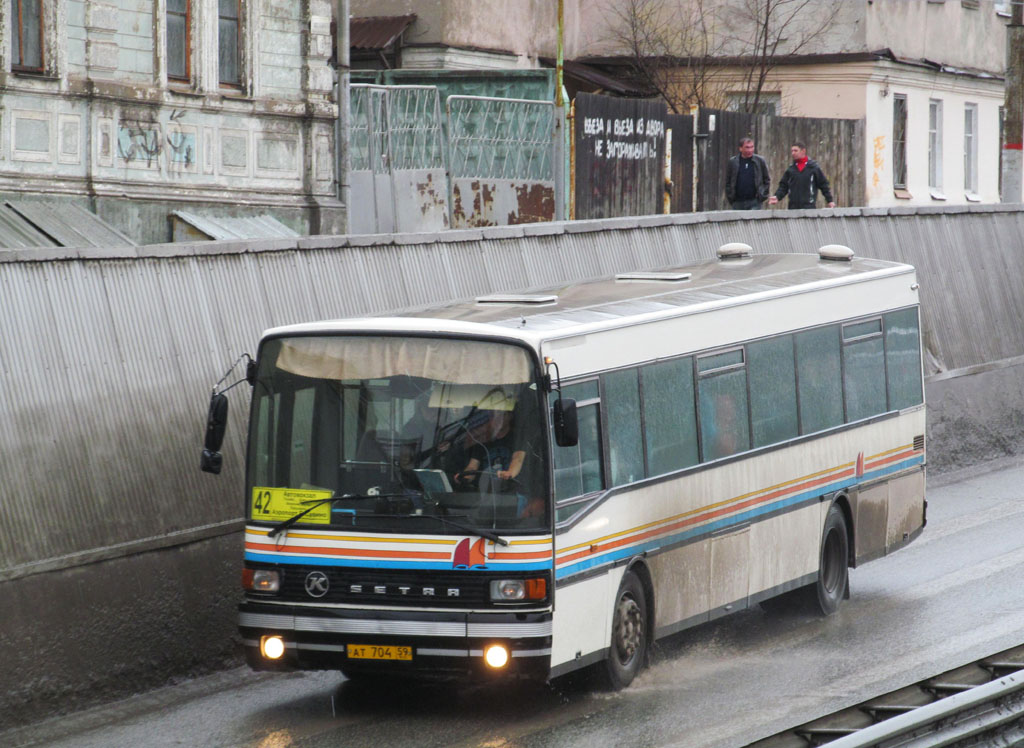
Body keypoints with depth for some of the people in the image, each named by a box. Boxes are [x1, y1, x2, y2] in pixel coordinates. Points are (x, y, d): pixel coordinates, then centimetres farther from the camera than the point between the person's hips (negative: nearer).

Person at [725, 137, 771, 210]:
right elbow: (727, 182, 10)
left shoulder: (760, 161, 3)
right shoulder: (733, 162, 5)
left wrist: (763, 195, 1)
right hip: (738, 203, 2)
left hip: (754, 202, -2)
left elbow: (767, 180, 10)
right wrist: (730, 197, 2)